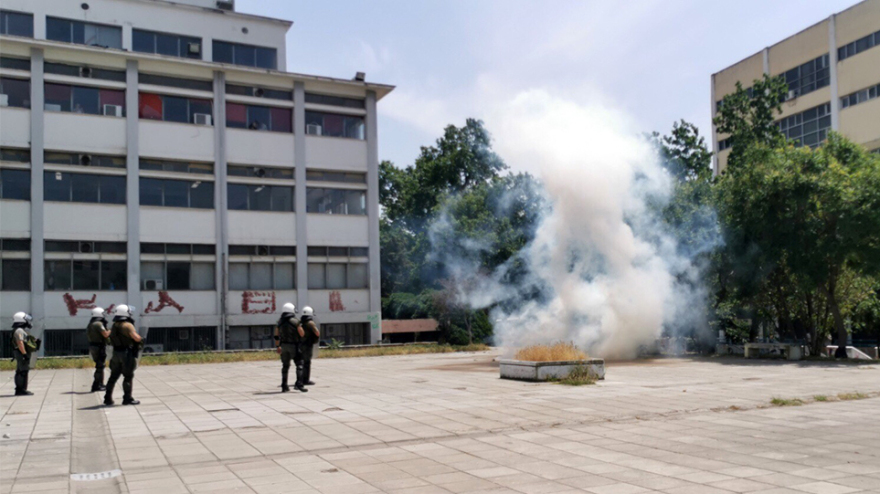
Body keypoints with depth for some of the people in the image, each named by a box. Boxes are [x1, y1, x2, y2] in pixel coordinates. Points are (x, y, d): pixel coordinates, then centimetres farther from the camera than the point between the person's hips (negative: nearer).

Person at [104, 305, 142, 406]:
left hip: (116, 353, 8)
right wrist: (140, 337, -1)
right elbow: (137, 338, -23)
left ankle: (108, 398, 18)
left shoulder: (114, 326, 11)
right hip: (127, 353, -8)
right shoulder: (127, 325, -14)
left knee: (114, 376, 14)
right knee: (128, 376, -1)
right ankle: (127, 398, 1)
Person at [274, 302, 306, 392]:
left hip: (284, 346, 5)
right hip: (294, 346, -5)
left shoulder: (279, 322, 4)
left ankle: (284, 386, 15)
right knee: (299, 365, -1)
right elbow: (302, 334, -9)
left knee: (285, 366, 14)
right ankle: (299, 384, -15)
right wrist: (300, 327, 10)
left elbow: (276, 336, 7)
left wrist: (277, 346, 16)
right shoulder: (295, 321, -12)